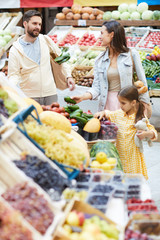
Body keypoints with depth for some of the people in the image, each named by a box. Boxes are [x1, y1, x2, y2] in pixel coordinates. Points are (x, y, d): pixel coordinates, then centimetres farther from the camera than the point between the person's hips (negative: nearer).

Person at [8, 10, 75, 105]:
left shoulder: (46, 40, 5)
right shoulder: (15, 50, -4)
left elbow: (60, 57, 16)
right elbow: (14, 75, -4)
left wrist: (69, 76, 10)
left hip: (50, 94, 3)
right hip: (29, 97, -3)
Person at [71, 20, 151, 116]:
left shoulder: (132, 54, -1)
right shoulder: (100, 60, 7)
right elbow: (97, 87, 3)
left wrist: (145, 107, -4)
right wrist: (83, 97, -14)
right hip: (108, 104, 3)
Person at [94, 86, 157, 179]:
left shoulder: (140, 118, -9)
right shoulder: (118, 114, 4)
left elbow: (154, 132, -5)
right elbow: (108, 113, 24)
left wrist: (146, 134, -25)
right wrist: (103, 113, 2)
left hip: (133, 154, -4)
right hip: (119, 153, 4)